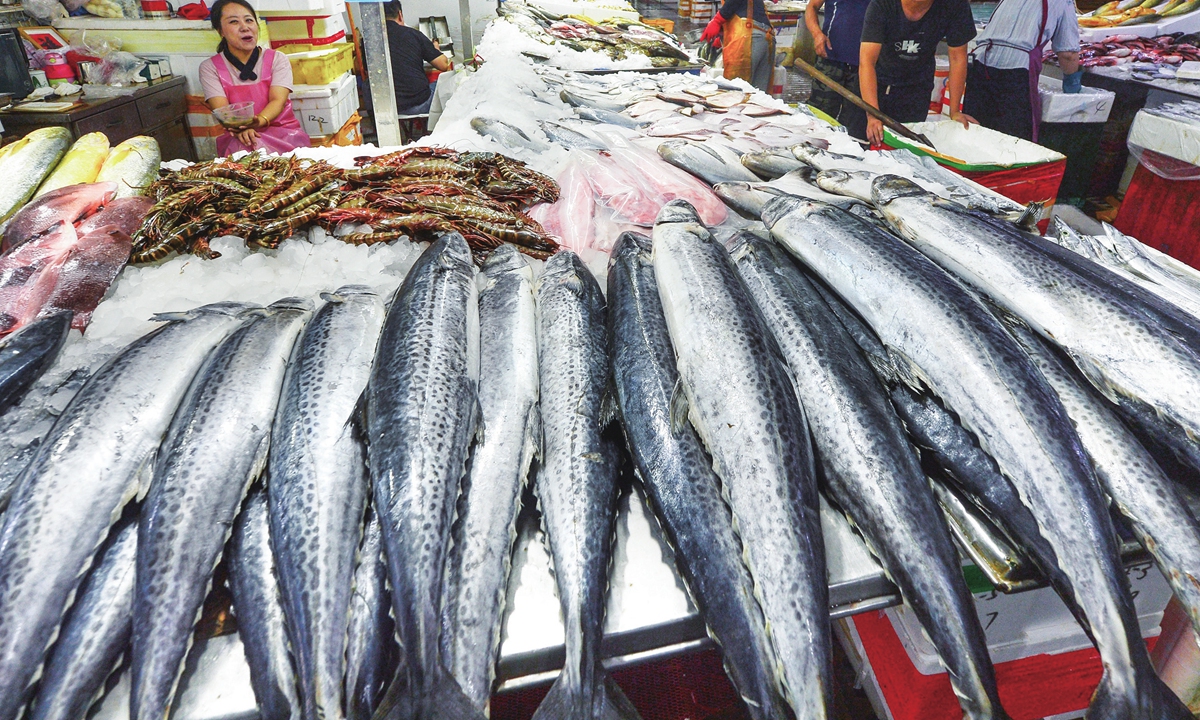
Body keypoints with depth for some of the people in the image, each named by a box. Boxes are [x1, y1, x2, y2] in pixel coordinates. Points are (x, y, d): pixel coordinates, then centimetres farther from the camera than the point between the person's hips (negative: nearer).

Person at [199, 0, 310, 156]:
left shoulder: (277, 59, 6)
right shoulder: (210, 67, 6)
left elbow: (278, 100, -9)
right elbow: (221, 110, -8)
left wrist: (259, 121, -33)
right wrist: (241, 129, -33)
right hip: (237, 138, 0)